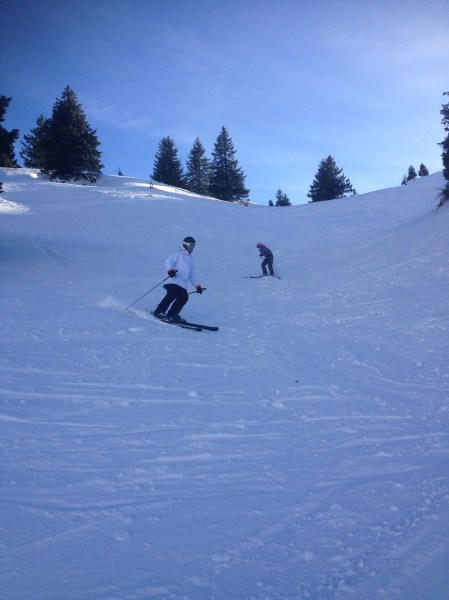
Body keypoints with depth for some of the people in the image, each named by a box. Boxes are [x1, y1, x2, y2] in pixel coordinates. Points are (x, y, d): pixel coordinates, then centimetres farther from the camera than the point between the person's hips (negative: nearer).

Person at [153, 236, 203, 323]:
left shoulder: (190, 259, 32)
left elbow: (192, 274, 33)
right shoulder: (178, 254, 8)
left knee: (184, 298, -13)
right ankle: (159, 312, -13)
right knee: (172, 295, -22)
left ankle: (172, 315, -10)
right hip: (174, 281, -7)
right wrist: (170, 270, -27)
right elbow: (168, 261, -7)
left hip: (183, 284, 7)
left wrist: (197, 285, 26)